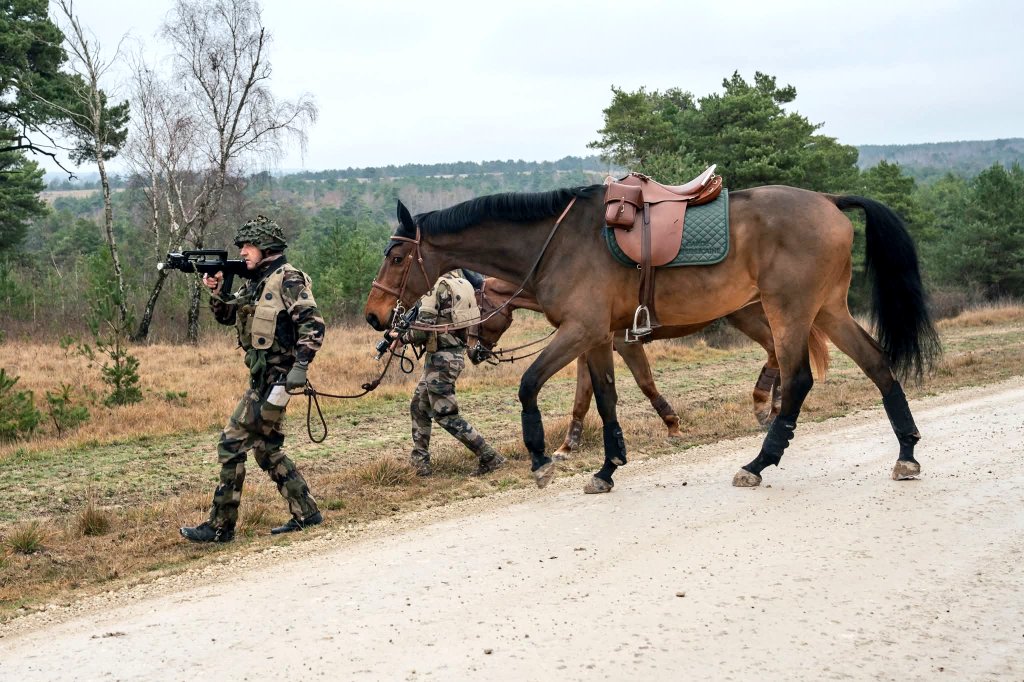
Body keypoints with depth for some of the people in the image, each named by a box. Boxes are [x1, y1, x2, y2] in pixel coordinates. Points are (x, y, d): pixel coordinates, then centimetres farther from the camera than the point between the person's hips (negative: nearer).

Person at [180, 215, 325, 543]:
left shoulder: (288, 279, -12)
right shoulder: (255, 281, 15)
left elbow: (313, 325, -19)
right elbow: (226, 315, 21)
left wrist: (300, 366, -26)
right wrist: (216, 290, 2)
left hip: (274, 378, -9)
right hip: (262, 377, 9)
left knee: (231, 445, -8)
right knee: (266, 448, 15)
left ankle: (221, 526, -2)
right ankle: (306, 513, 22)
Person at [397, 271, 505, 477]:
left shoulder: (437, 287, -18)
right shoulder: (461, 284, 8)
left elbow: (422, 332, -20)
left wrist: (401, 337, -2)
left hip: (441, 359, -9)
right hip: (456, 353, 9)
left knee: (446, 415, -2)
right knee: (419, 406, 20)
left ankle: (489, 458, -3)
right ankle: (420, 459, 25)